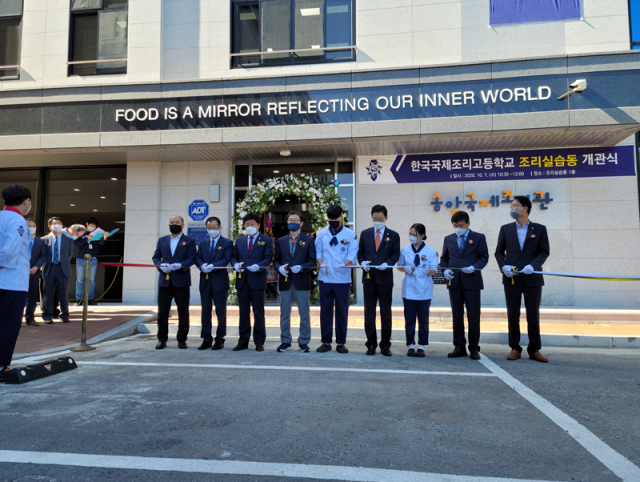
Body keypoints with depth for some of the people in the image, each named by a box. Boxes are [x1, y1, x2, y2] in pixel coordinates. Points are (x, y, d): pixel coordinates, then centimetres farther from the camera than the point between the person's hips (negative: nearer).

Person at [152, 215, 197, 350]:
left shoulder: (189, 241, 6)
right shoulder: (162, 240, 17)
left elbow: (192, 258, -3)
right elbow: (156, 257, 13)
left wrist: (180, 265, -20)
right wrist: (161, 265, -8)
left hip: (181, 281, -3)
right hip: (164, 281, 3)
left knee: (183, 311, 2)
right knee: (162, 311, 4)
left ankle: (182, 340, 12)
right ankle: (162, 339, 14)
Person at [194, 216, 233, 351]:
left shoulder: (227, 243, 1)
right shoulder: (203, 243, 16)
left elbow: (226, 260, -10)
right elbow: (197, 258, 7)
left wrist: (213, 266, -24)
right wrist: (202, 265, -15)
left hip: (220, 282, -4)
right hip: (205, 281, 4)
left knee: (221, 312, 3)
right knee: (205, 311, 8)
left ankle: (220, 340, 13)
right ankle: (206, 339, 16)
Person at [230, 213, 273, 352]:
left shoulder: (266, 240, 5)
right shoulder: (239, 240, 17)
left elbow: (268, 257, -5)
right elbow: (234, 256, 14)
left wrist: (258, 266, -22)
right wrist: (235, 264, -8)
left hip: (257, 280, -4)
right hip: (242, 280, 4)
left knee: (258, 313, 2)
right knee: (243, 312, 8)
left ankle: (259, 342, 10)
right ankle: (243, 341, 16)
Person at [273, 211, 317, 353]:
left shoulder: (308, 240, 5)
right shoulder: (280, 241, 13)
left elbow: (312, 261, 0)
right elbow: (276, 261, 12)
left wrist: (301, 267, -17)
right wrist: (279, 267, -9)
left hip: (302, 281, -2)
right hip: (285, 281, 2)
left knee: (304, 314, 4)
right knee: (284, 314, 8)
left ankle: (304, 342, 15)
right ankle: (285, 341, 19)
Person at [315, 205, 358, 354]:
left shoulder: (350, 234, 3)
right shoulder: (321, 234, 9)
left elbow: (353, 255, -3)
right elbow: (318, 253, 8)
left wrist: (344, 265, -22)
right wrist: (321, 264, -12)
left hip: (343, 279, -1)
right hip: (325, 278, 2)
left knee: (342, 312, 4)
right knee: (325, 311, 6)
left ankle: (341, 343, 15)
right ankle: (326, 342, 16)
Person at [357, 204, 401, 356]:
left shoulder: (393, 235, 6)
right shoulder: (365, 234, 11)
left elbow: (395, 254, 2)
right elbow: (360, 252, 10)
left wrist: (387, 264, -15)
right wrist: (362, 262, -10)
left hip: (385, 277, -1)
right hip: (369, 277, 2)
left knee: (386, 313, 5)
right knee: (369, 312, 5)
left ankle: (385, 344, 15)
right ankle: (371, 344, 15)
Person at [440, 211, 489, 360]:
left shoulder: (478, 238, 5)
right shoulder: (449, 239, 14)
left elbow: (484, 257, 1)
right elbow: (444, 257, 16)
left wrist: (474, 267, -16)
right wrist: (444, 270, -3)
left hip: (471, 282, -3)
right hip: (454, 282, 3)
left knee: (473, 316, 0)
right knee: (457, 316, 6)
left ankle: (474, 348, 12)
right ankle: (459, 347, 14)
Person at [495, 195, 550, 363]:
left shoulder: (539, 229, 4)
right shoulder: (505, 229, 9)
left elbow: (544, 252, 1)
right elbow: (499, 252, 9)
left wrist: (532, 265, -16)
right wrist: (503, 266, -9)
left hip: (532, 278, -1)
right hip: (511, 278, 2)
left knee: (533, 315, 5)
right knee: (513, 315, 5)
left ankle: (534, 350, 15)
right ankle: (515, 348, 15)